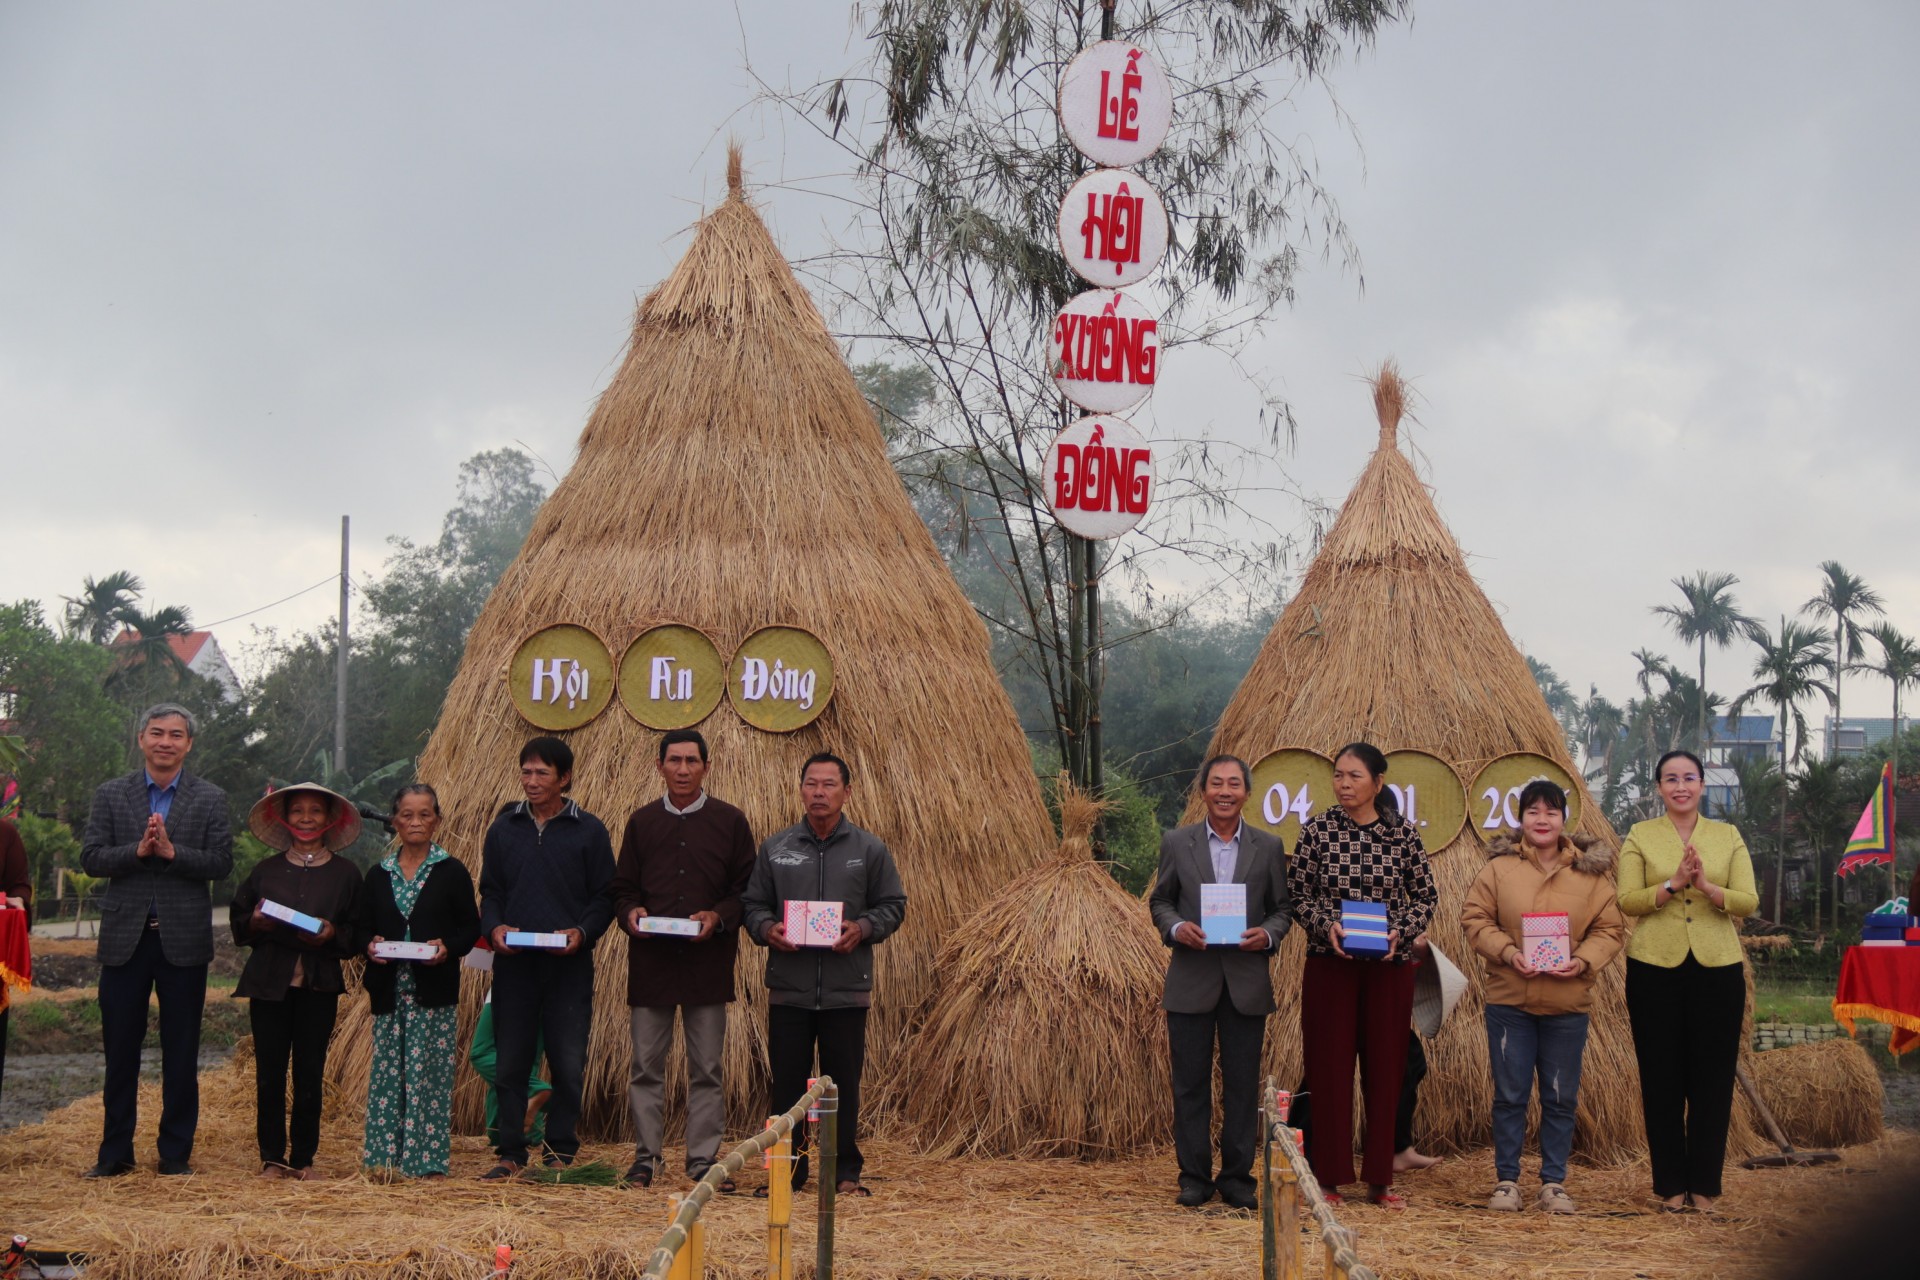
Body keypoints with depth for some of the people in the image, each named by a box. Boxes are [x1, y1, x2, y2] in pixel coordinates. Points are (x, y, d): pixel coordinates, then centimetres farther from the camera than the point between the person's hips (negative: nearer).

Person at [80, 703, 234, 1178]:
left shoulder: (210, 799, 4)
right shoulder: (110, 795, 7)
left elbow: (221, 862, -4)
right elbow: (90, 857, -2)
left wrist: (171, 851, -17)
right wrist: (137, 850, -16)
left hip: (183, 941, -1)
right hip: (124, 938, 1)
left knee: (181, 1053, 4)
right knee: (120, 1049, 5)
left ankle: (176, 1152, 12)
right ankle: (115, 1152, 13)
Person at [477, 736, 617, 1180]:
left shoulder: (589, 831, 3)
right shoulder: (504, 828, 11)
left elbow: (605, 896, 4)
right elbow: (490, 890, 13)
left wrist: (583, 932, -14)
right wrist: (493, 927, -7)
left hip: (569, 964, -2)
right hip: (513, 964, 2)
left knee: (569, 1064, -1)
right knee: (510, 1063, 4)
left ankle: (560, 1151, 10)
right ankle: (511, 1152, 12)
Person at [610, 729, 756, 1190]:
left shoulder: (729, 821, 5)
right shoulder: (642, 822, 11)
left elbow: (748, 891, 4)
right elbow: (622, 888, 13)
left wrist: (718, 917, -13)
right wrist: (629, 913, -8)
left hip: (708, 962, -1)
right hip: (650, 961, 2)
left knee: (706, 1067, 3)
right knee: (646, 1064, 4)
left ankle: (703, 1158, 9)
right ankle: (645, 1156, 11)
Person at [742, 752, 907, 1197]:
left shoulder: (869, 850, 5)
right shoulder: (775, 848, 8)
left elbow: (893, 905, 7)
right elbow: (752, 904, 11)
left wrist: (863, 929, -12)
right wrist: (766, 929, -10)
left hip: (847, 990, -1)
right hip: (788, 989, 1)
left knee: (844, 1084, 4)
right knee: (785, 1084, 4)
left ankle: (846, 1172, 14)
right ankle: (786, 1169, 14)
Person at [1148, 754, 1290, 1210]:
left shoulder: (1269, 847, 6)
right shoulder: (1177, 843, 5)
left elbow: (1282, 908, 9)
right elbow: (1159, 901, 9)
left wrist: (1268, 934, -12)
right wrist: (1175, 928, -12)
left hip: (1247, 982, 0)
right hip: (1191, 982, 0)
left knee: (1243, 1085, 4)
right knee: (1190, 1083, 4)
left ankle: (1237, 1177, 13)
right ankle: (1194, 1177, 12)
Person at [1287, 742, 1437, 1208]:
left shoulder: (1402, 833, 1)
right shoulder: (1317, 829, -1)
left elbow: (1426, 896, 6)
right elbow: (1295, 892, 2)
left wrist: (1400, 932, -11)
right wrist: (1326, 926, -14)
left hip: (1390, 967, 1)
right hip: (1329, 965, -1)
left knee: (1385, 1069, 5)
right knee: (1329, 1068, 1)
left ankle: (1380, 1178, 14)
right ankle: (1329, 1176, 9)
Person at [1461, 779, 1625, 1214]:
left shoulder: (1591, 872, 3)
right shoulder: (1499, 867, 0)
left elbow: (1610, 928, 3)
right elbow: (1475, 918, 0)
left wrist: (1583, 961, -14)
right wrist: (1507, 952, -16)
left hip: (1568, 1004, 1)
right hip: (1509, 1000, -1)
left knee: (1561, 1098, 7)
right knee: (1509, 1096, 5)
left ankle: (1554, 1183, 17)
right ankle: (1506, 1181, 15)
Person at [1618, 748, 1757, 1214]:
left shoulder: (1727, 835, 7)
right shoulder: (1640, 836, 3)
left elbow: (1748, 901, -2)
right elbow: (1627, 901, -5)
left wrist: (1705, 886, -20)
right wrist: (1673, 884, -19)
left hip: (1717, 968, 1)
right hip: (1655, 969, -1)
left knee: (1712, 1078, 3)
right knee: (1661, 1078, 3)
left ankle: (1704, 1184, 12)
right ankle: (1670, 1184, 13)